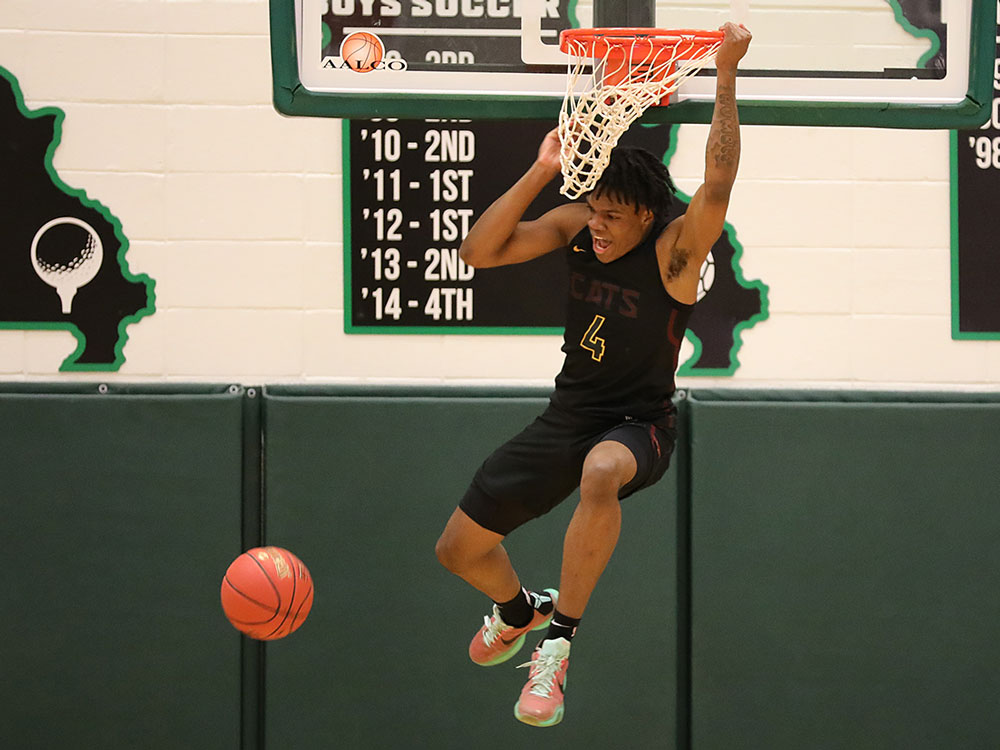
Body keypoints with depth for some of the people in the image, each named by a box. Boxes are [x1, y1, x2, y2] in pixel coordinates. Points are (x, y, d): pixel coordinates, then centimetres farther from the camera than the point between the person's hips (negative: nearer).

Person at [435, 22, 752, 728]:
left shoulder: (674, 248, -20)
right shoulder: (578, 225, -4)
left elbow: (717, 185, -40)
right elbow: (479, 251, -11)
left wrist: (727, 75, -43)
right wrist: (542, 172, -20)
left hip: (640, 424, -6)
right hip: (568, 416, 6)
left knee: (601, 472, -45)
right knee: (459, 549, 8)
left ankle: (557, 642, -32)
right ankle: (519, 610, 45)